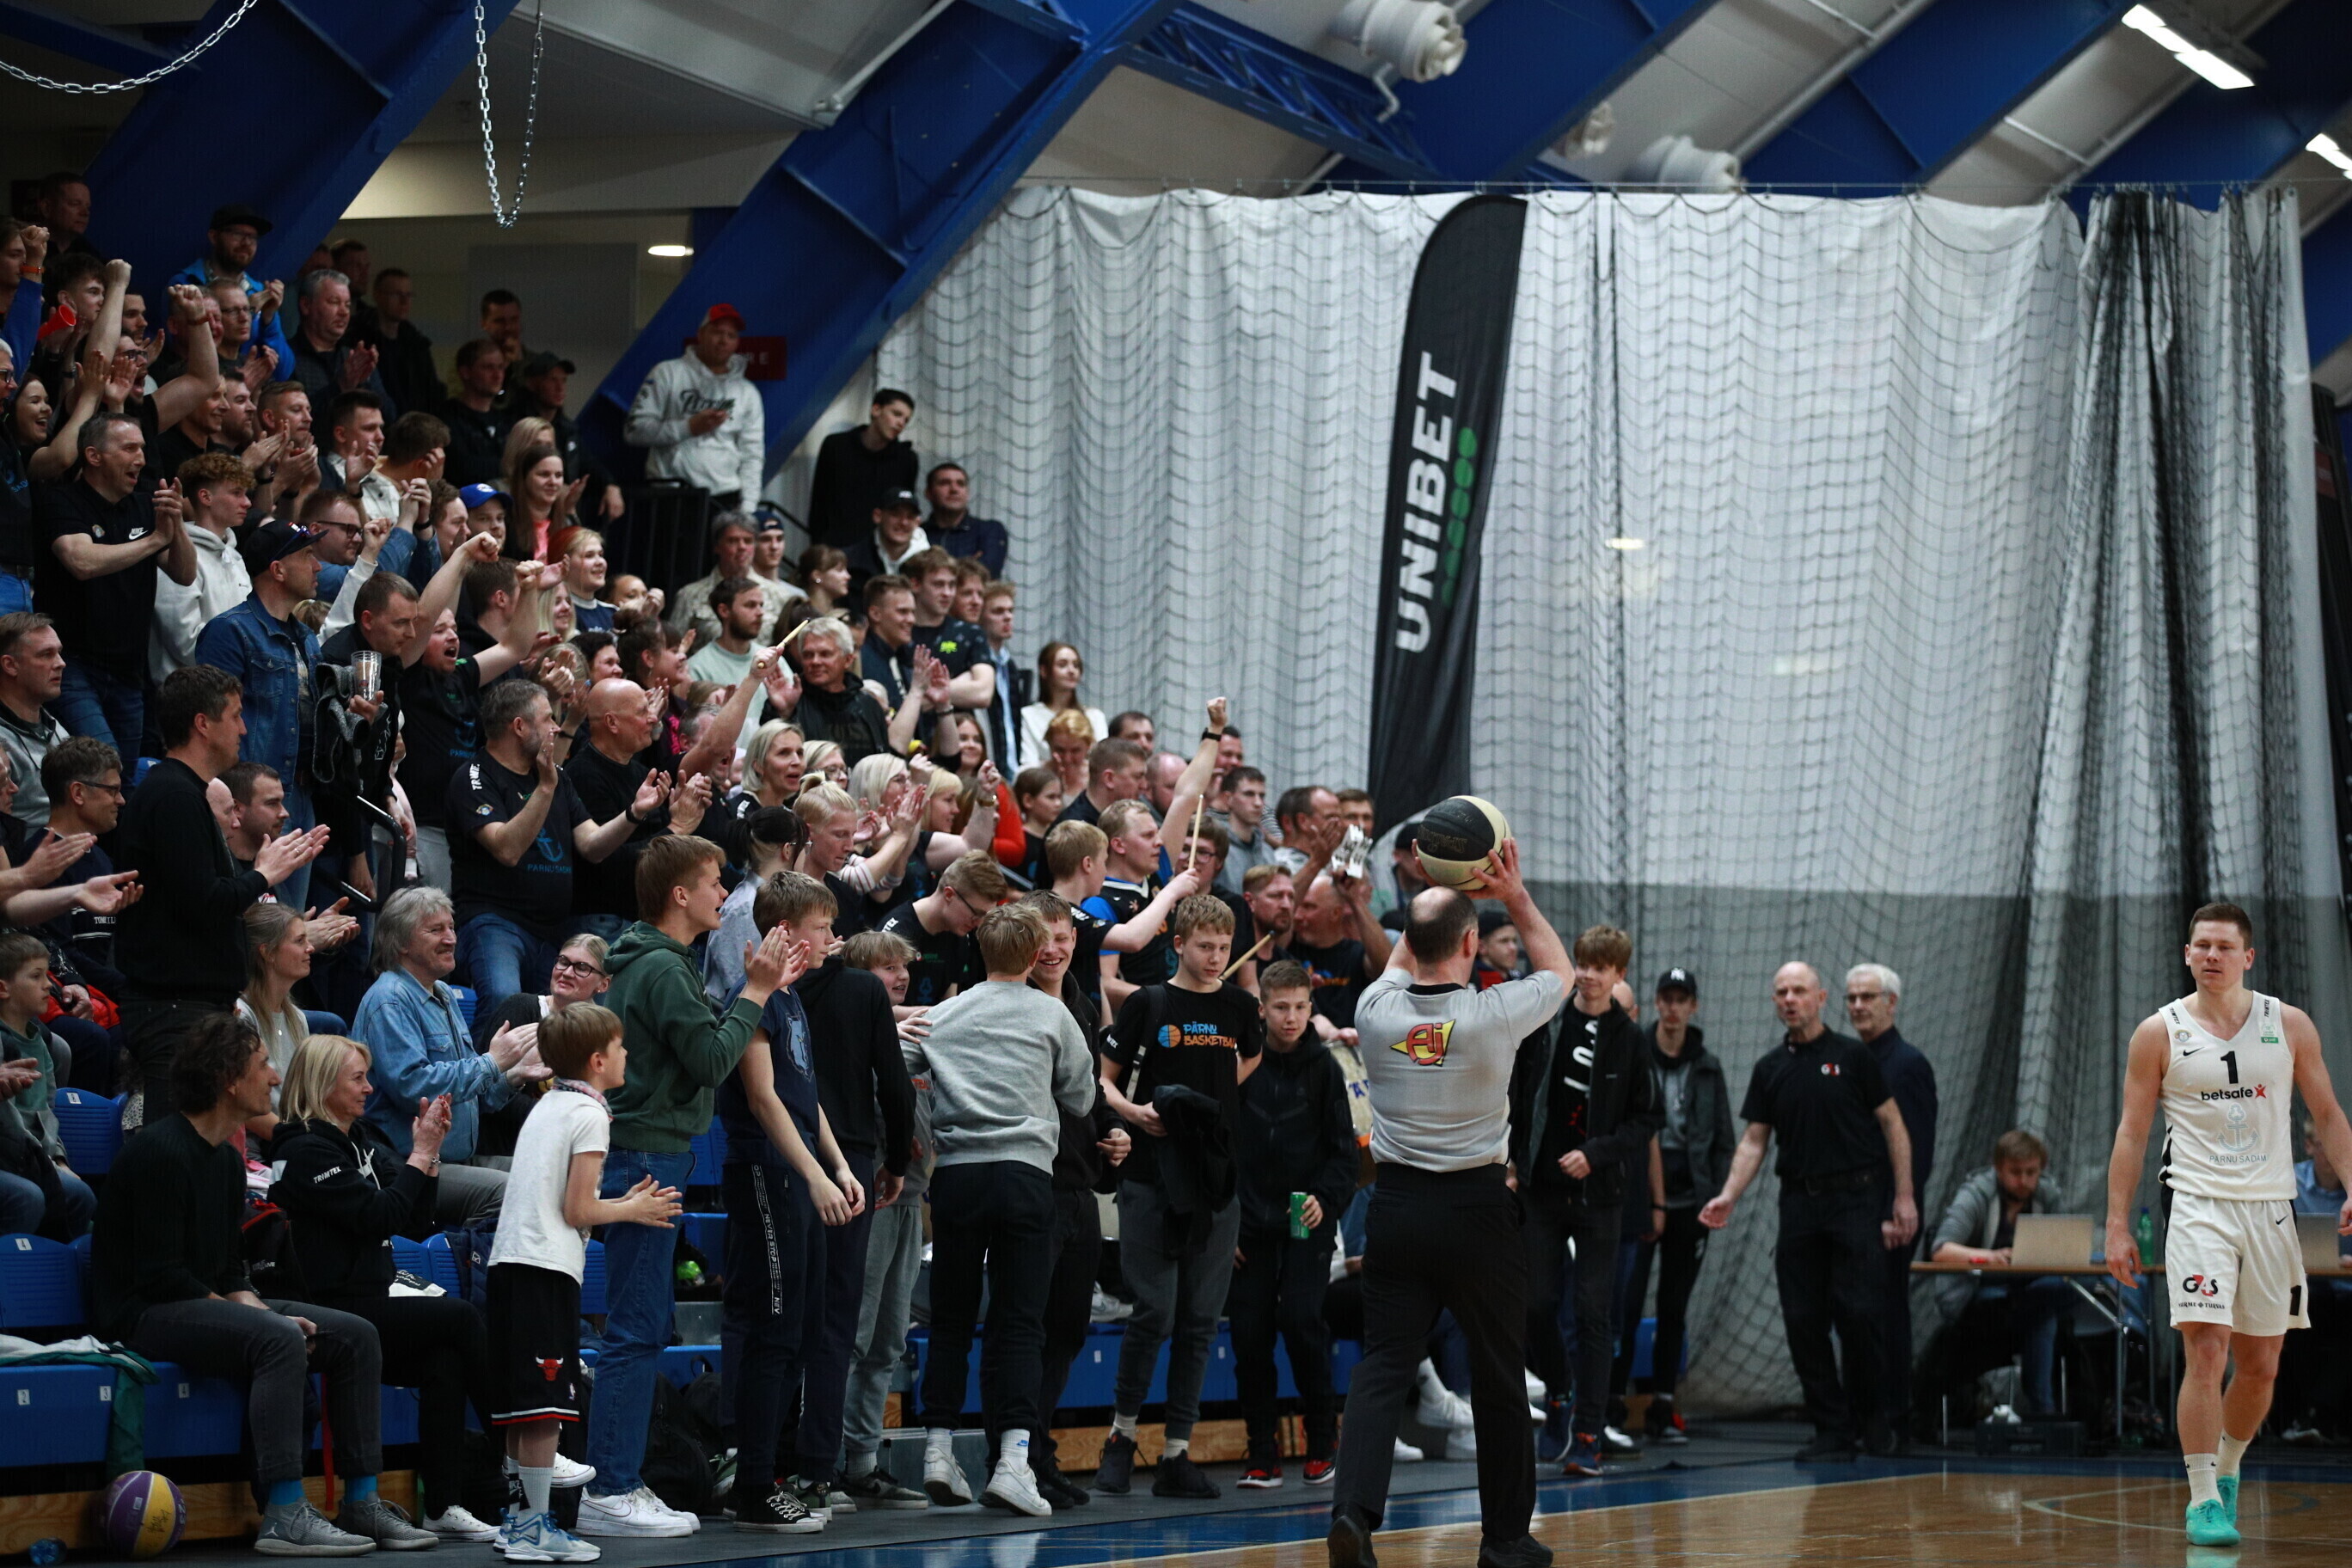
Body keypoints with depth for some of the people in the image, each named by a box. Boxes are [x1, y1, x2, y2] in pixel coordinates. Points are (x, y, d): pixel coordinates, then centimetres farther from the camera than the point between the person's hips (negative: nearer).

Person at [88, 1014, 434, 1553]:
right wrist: (265, 1319, -17)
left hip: (207, 1303, 10)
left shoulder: (228, 1160, 15)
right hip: (143, 1315, -10)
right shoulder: (162, 1150, -16)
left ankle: (362, 1503, -2)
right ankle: (284, 1516, -34)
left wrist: (263, 1311, -6)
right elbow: (159, 1274, -20)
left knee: (355, 1335, -2)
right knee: (280, 1340, -34)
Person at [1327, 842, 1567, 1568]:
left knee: (1382, 1366, 1)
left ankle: (1354, 1509, -18)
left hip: (1396, 1206, 2)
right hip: (1477, 1207, -2)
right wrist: (1514, 895, 12)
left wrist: (1438, 893, 20)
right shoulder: (1493, 1014, -11)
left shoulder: (1377, 1009, -3)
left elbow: (1403, 961, 23)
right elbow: (1558, 969, 11)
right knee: (1498, 1376, 9)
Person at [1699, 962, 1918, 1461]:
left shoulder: (1852, 1056, 1)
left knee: (1857, 1313, -10)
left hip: (1856, 1199, -4)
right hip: (1799, 1204, 4)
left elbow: (1893, 1125, 2)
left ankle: (1869, 1414, 12)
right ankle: (1833, 1430, 8)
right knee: (1804, 1321, 0)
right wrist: (1728, 1195, -5)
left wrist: (1904, 1198, -5)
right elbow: (1754, 1140, 10)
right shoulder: (1770, 1069, 12)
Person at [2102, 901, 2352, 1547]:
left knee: (2260, 1367, 10)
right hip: (2199, 1207, -3)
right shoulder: (2159, 1032, 0)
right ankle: (2203, 1501, -9)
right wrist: (2117, 1224, -3)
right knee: (2206, 1354, -14)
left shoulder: (2289, 1025, 4)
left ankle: (2226, 1470, 33)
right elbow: (2132, 1132, 2)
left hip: (2270, 1209, 3)